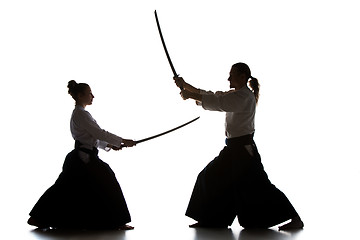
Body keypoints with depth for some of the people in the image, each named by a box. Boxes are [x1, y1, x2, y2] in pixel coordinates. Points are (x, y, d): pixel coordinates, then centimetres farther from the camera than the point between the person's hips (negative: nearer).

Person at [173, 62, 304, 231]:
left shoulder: (245, 96, -15)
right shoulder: (235, 94, 16)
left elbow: (218, 102, -23)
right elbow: (212, 96, 14)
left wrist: (190, 95, -20)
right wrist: (186, 86, 7)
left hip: (244, 150, -10)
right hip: (234, 149, 10)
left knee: (258, 185, -13)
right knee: (211, 177, 10)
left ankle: (295, 220, -10)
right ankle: (206, 221, 18)